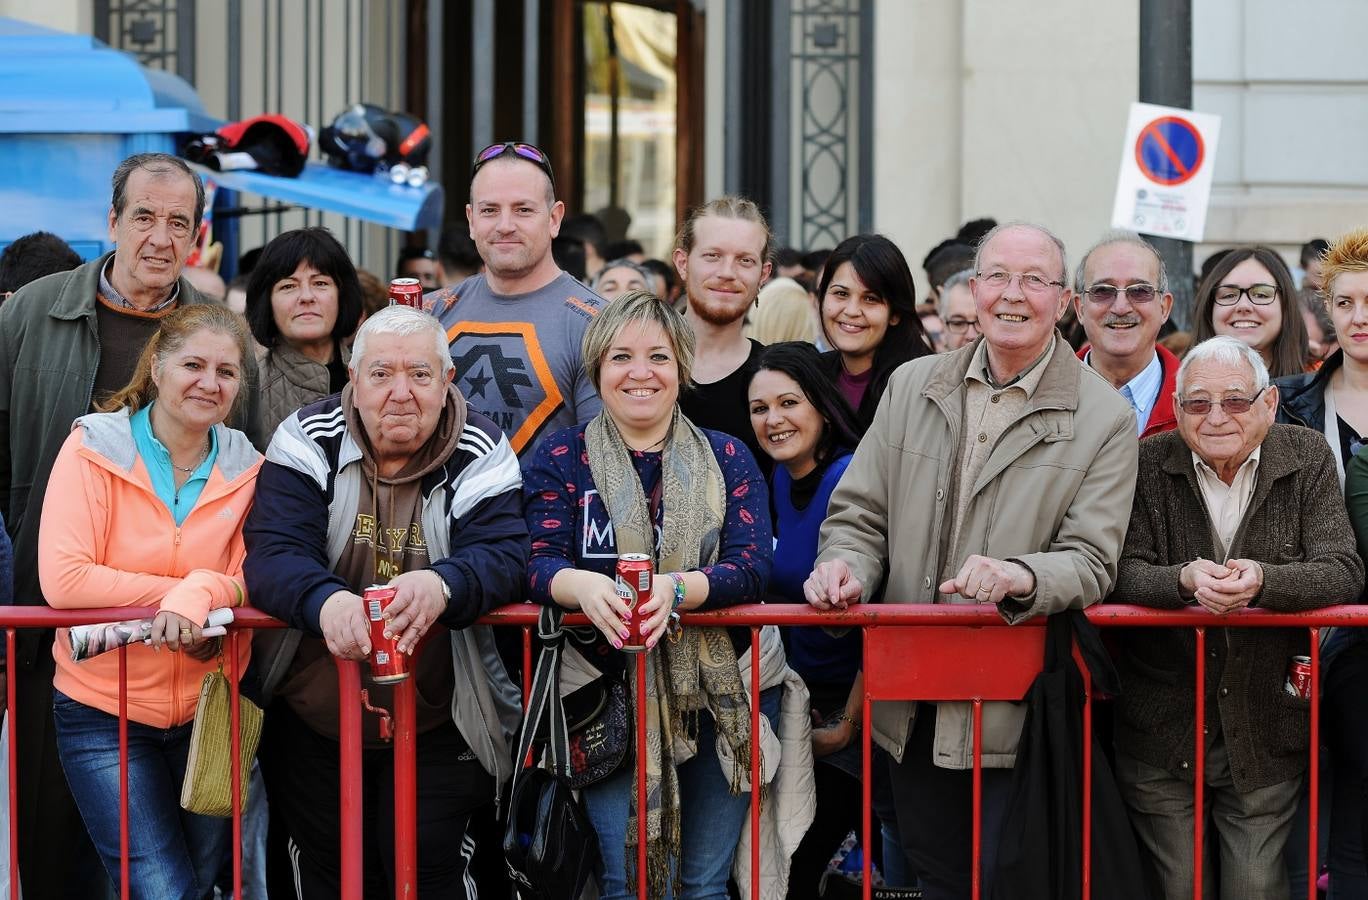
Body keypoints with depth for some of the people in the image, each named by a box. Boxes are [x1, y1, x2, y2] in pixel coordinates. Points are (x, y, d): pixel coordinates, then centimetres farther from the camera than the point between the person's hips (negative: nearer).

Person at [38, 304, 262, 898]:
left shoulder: (245, 467, 2)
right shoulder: (93, 449, -8)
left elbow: (252, 581, -5)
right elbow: (62, 580, -19)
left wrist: (199, 593, -27)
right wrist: (185, 588, -19)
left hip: (207, 711, 4)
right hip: (103, 711, -3)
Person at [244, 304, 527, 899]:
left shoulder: (480, 456, -7)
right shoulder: (310, 441, -8)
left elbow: (502, 556, -19)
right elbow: (272, 554, -18)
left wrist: (442, 587, -43)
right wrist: (326, 600, -42)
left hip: (437, 728, -1)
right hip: (310, 720, 1)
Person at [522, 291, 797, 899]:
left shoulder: (727, 459, 5)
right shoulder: (560, 459, 3)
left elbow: (753, 566, -7)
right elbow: (538, 563, -8)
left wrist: (675, 589, -28)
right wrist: (586, 586, -32)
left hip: (720, 688, 1)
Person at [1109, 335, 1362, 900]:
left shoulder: (1308, 460, -1)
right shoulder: (1148, 466, -3)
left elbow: (1344, 573, -10)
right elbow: (1121, 572, -10)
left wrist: (1263, 580, -30)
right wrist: (1184, 580, -32)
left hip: (1265, 735, 0)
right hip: (1159, 736, 0)